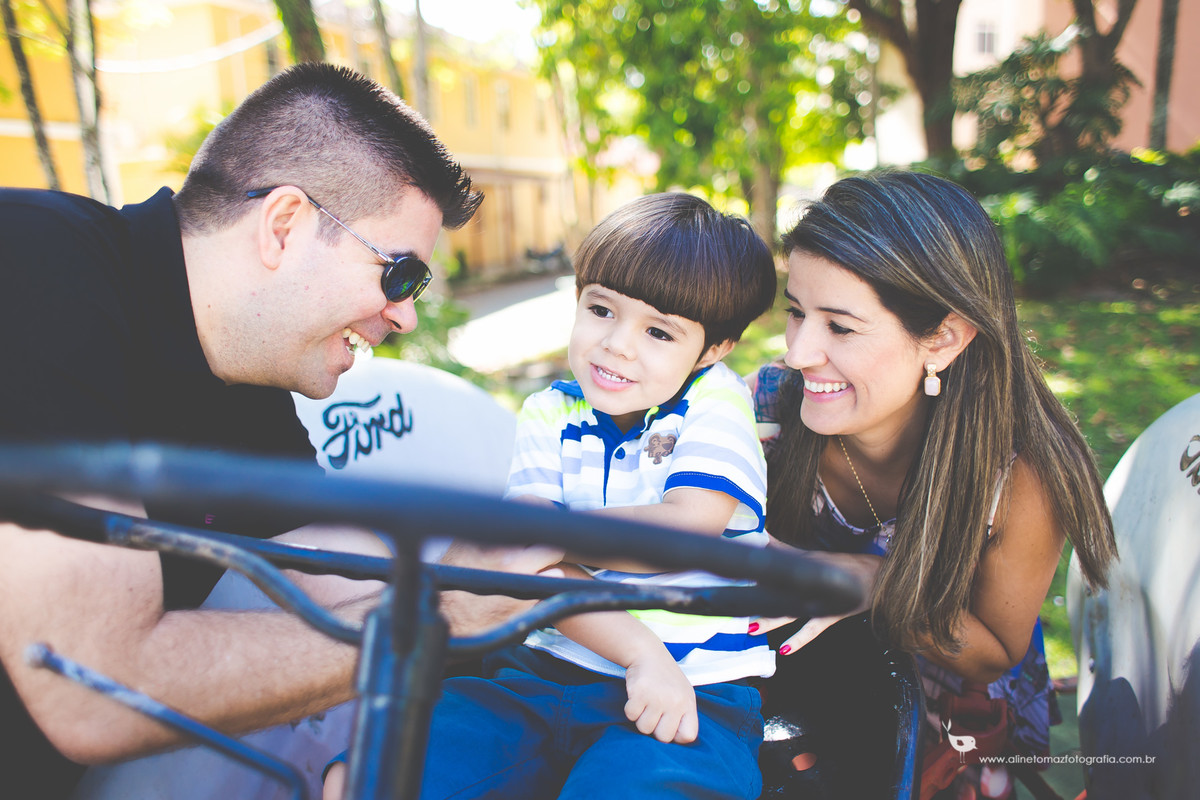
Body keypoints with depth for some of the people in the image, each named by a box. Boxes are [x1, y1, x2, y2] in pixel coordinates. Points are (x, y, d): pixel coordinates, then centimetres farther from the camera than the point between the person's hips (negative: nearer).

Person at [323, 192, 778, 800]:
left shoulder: (715, 400, -1)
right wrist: (639, 650, -21)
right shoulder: (549, 415, 6)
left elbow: (687, 528, -16)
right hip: (548, 674, 3)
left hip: (694, 691, -2)